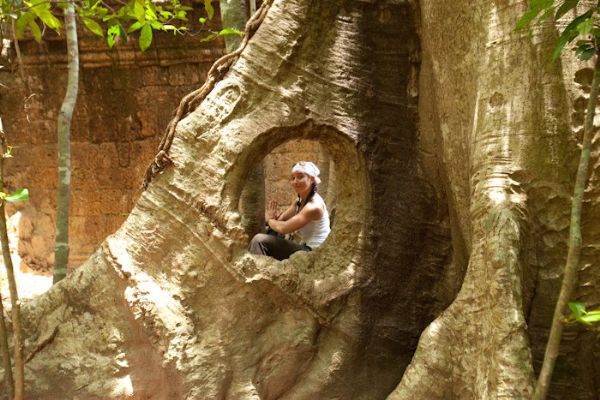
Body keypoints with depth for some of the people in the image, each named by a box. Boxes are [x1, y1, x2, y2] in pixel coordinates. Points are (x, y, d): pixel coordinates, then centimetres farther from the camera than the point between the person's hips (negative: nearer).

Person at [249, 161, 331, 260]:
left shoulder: (314, 206, -19)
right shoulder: (299, 201, 10)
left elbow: (283, 228, -21)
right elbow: (280, 220, 6)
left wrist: (269, 220, -2)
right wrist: (273, 218, -16)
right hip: (304, 248, 9)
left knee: (259, 240, -15)